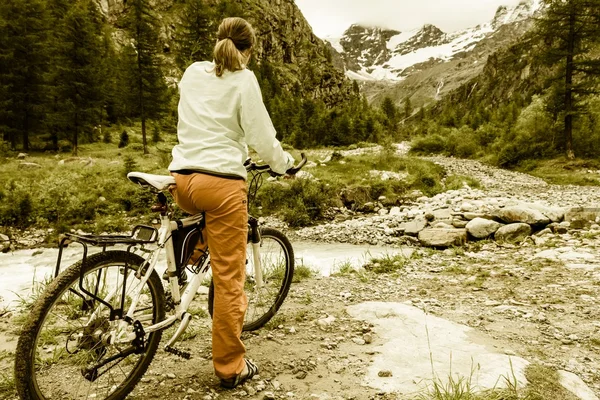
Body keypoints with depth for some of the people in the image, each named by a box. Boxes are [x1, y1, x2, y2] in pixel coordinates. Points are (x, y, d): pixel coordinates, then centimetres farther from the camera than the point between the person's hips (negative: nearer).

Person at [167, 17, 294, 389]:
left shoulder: (192, 72, 15)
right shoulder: (244, 80, -1)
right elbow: (262, 136, -3)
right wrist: (285, 163, 15)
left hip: (182, 179, 6)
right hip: (221, 181, -5)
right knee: (229, 278, 3)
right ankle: (231, 367, 15)